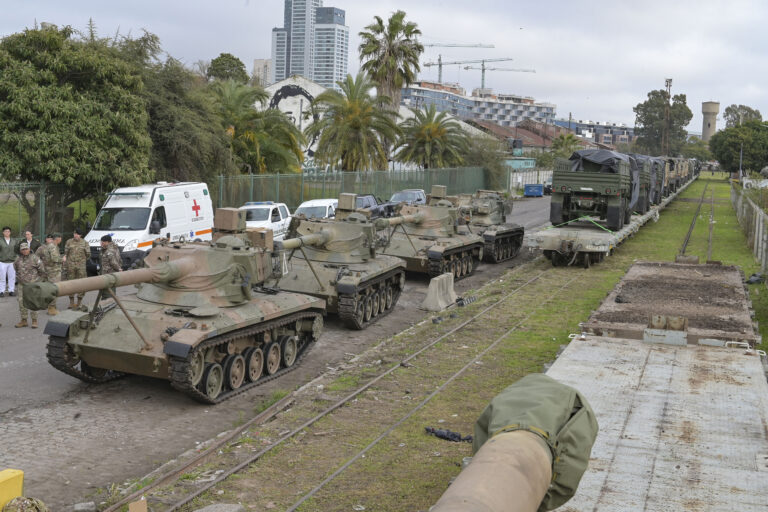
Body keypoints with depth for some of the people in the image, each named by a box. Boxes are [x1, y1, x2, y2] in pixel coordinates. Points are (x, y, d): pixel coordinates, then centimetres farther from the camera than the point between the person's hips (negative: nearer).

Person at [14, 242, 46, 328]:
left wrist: (39, 280, 5)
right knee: (21, 303, 7)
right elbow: (16, 267, 26)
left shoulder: (34, 258, -9)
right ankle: (24, 321, 17)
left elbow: (42, 270, -2)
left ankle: (34, 321, 3)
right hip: (22, 285, 5)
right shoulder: (18, 260, 6)